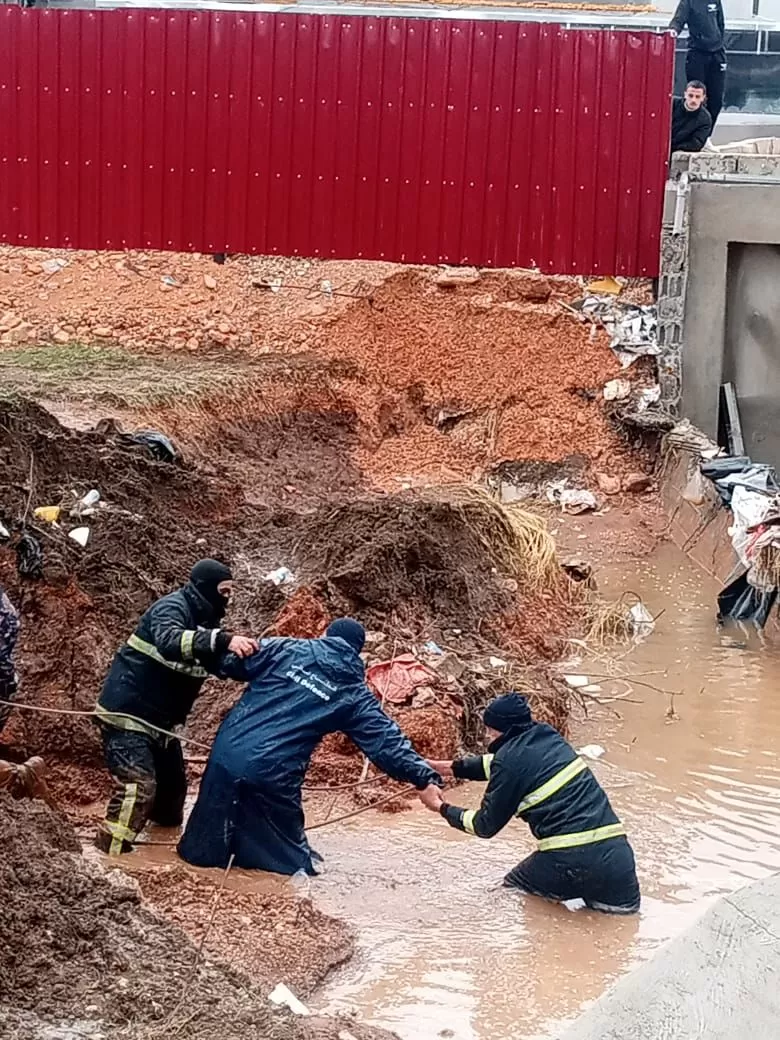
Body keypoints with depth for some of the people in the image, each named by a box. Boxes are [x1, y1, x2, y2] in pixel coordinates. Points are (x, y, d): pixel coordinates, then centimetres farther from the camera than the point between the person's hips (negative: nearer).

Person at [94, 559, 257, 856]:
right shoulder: (172, 609, -20)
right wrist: (223, 640, -53)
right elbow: (169, 641, -43)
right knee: (138, 785, -20)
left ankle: (168, 827, 45)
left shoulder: (204, 619, 9)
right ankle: (109, 854, -18)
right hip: (127, 712, -10)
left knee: (173, 782, 21)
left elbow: (219, 663, 14)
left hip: (160, 718, 10)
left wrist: (251, 657, -5)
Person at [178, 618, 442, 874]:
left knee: (203, 853, 18)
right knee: (289, 859, 12)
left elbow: (229, 663, 7)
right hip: (274, 775, -2)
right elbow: (386, 740, 5)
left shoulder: (283, 649, 9)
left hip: (227, 755, 2)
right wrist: (425, 777, 7)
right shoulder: (354, 694, 8)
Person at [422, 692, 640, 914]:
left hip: (569, 859, -4)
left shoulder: (511, 758, -4)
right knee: (626, 909, 23)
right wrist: (448, 768, 39)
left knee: (512, 894, 22)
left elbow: (485, 825, 8)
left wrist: (441, 807, 22)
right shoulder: (547, 736, 15)